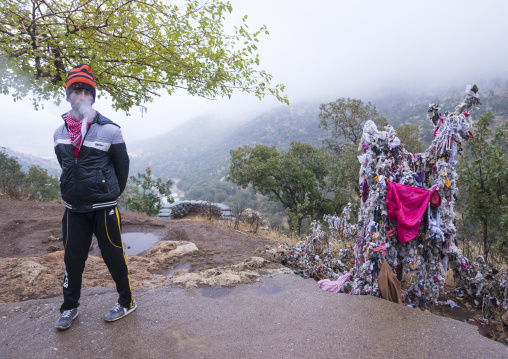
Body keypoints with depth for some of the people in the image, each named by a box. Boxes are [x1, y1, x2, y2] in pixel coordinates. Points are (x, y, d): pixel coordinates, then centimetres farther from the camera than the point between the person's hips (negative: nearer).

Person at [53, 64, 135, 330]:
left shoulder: (109, 130, -9)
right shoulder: (60, 134, 6)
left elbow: (123, 166, 0)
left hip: (103, 208, -4)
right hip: (74, 209, 5)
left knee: (113, 256, 6)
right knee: (73, 258, 14)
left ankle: (126, 302, 25)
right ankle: (70, 307, 35)